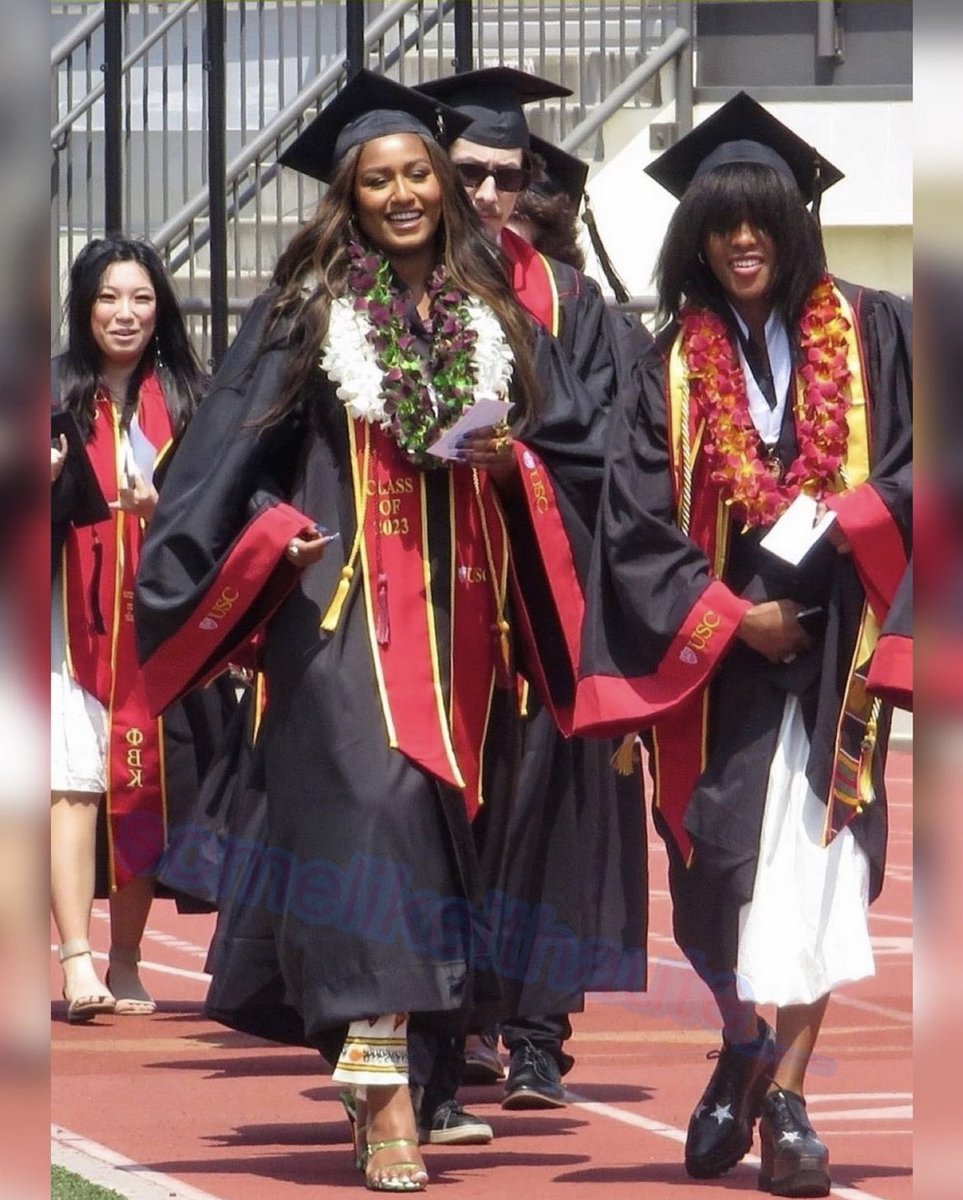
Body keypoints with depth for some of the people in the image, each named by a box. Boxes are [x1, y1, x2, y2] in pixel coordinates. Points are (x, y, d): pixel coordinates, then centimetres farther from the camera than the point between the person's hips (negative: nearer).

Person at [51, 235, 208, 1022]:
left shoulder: (184, 398, 10)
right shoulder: (58, 395, 5)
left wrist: (169, 509, -11)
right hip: (73, 611, -2)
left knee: (143, 784, 1)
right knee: (75, 780, -12)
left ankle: (125, 964, 8)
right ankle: (78, 961, -17)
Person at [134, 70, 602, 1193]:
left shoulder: (493, 317, 13)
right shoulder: (307, 312, 3)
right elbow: (235, 450, 2)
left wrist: (513, 462, -3)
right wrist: (276, 531, -13)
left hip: (463, 605, 4)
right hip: (349, 596, -4)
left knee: (449, 802, 6)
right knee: (372, 804, -17)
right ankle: (381, 1092, -24)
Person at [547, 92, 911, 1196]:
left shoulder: (867, 335, 4)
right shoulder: (674, 366, 6)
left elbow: (912, 468, 1)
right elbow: (635, 523, 1)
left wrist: (836, 523, -16)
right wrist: (727, 615, -10)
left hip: (830, 645, -1)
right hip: (716, 653, 1)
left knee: (813, 866, -7)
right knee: (721, 867, 0)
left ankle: (786, 1094, -5)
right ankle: (744, 1045, 24)